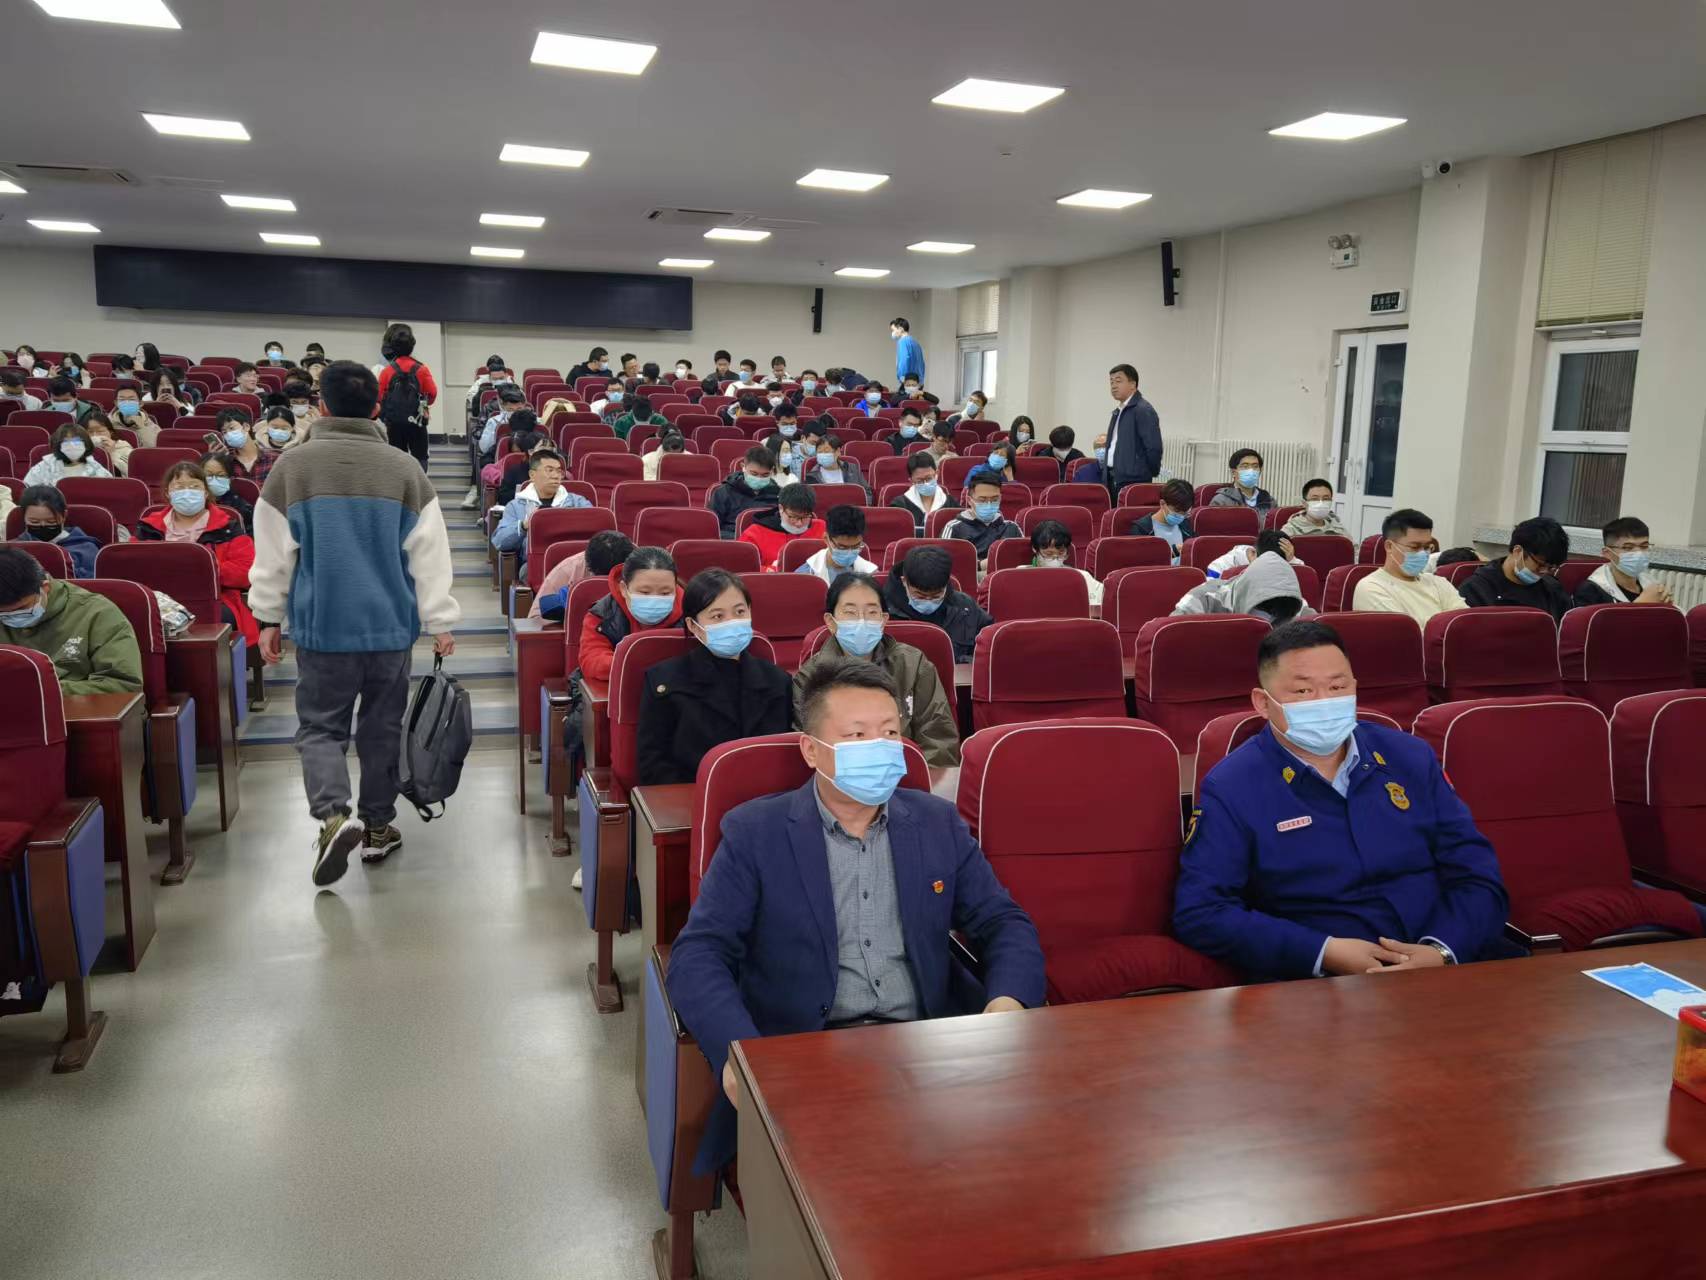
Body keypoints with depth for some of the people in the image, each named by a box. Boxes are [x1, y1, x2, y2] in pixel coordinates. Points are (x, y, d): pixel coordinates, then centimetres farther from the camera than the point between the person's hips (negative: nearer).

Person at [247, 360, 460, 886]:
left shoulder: (292, 466, -3)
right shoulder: (404, 469, -3)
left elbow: (273, 553, 1)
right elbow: (428, 553, -2)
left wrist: (269, 619, 12)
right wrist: (440, 621, 4)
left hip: (321, 626, -1)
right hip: (391, 626, 1)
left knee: (320, 726, 10)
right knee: (382, 728, 13)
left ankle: (334, 815, -11)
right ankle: (377, 826, 23)